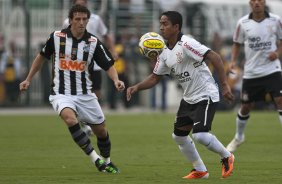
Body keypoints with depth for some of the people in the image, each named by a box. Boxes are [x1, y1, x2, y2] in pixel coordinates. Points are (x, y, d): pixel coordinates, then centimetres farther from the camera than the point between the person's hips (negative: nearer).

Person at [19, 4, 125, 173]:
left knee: (101, 130, 7)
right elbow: (42, 56, 10)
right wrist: (28, 80, 13)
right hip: (62, 94, -2)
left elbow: (108, 65, -5)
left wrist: (116, 80, -26)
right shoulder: (57, 37, -6)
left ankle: (106, 162, 35)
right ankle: (95, 158, -27)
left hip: (85, 95, 2)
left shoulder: (94, 42, -6)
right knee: (70, 118, -32)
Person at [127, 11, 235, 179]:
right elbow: (155, 77, 13)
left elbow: (214, 57, -25)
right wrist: (137, 87, -5)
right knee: (179, 135, 9)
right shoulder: (165, 53, 5)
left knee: (200, 135, -20)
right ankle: (200, 171, 22)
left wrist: (225, 85, -28)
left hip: (206, 95, -9)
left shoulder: (186, 44, -21)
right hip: (189, 98, 9)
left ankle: (227, 157, 6)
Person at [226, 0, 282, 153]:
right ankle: (238, 137, 34)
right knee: (245, 107, 10)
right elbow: (237, 43, 10)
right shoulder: (243, 23, -2)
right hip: (251, 72, 1)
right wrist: (233, 61, -5)